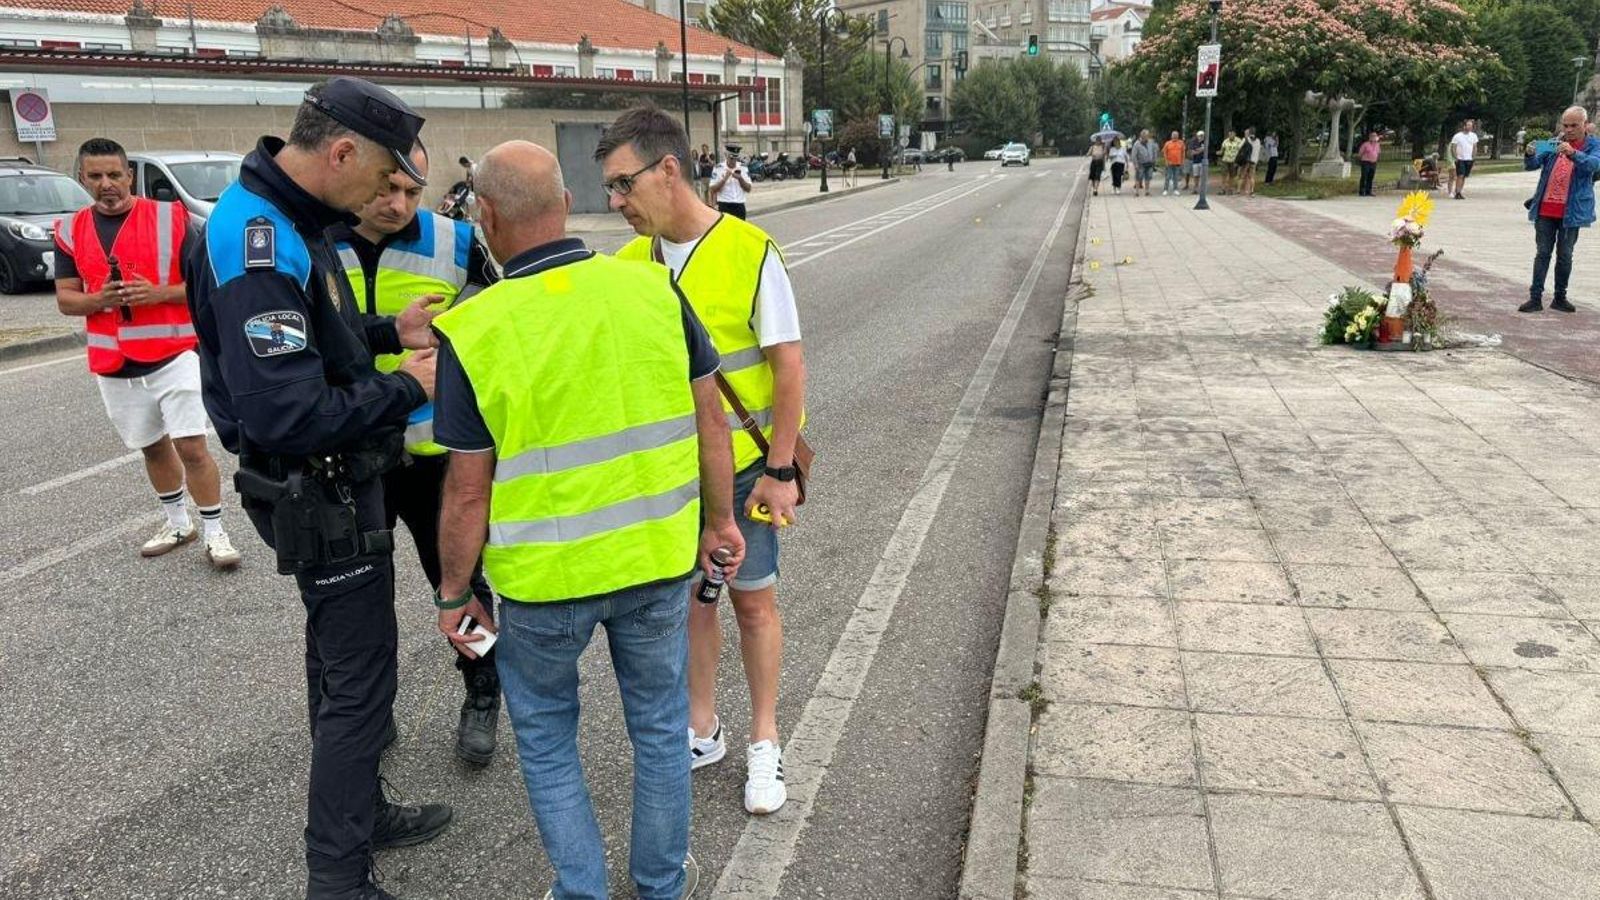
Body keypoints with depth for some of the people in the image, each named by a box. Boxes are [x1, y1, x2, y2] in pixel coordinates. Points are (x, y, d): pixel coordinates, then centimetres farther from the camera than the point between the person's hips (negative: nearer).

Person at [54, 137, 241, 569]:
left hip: (175, 354, -4)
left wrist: (158, 293, -21)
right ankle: (178, 522, 33)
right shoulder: (71, 231, 4)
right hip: (114, 365, 4)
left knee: (192, 446, -7)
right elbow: (65, 298, 6)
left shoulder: (169, 217, -6)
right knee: (153, 447, 17)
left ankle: (214, 532, 4)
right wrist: (98, 299, -15)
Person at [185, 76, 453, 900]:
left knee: (338, 660, 22)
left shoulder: (283, 219, 4)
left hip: (331, 484, 10)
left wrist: (389, 332, 4)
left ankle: (360, 814, 40)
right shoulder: (259, 246, -27)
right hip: (322, 493, -10)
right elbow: (287, 416, -32)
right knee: (360, 680, 0)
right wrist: (406, 388, -21)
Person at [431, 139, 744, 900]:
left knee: (545, 738, 22)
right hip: (658, 557, 3)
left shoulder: (473, 331, -15)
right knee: (659, 726, 22)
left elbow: (469, 493, -11)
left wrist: (455, 594, 4)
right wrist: (720, 518, 11)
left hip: (544, 579, -2)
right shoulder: (653, 288, -9)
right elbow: (709, 419, -2)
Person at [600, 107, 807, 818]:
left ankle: (764, 744, 26)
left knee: (753, 600, 9)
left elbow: (789, 366, -12)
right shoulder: (628, 263, -2)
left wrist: (778, 470, -13)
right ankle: (702, 730, 34)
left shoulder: (750, 252, -15)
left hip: (744, 464, -4)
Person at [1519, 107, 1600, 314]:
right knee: (1542, 253, 2)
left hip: (1572, 211, -2)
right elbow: (1532, 165, 3)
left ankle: (1560, 298, 16)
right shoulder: (1553, 144, 8)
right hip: (1545, 210, 2)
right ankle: (1535, 298, 3)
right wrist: (1529, 155, -20)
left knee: (1565, 256, 5)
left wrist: (1573, 154, -37)